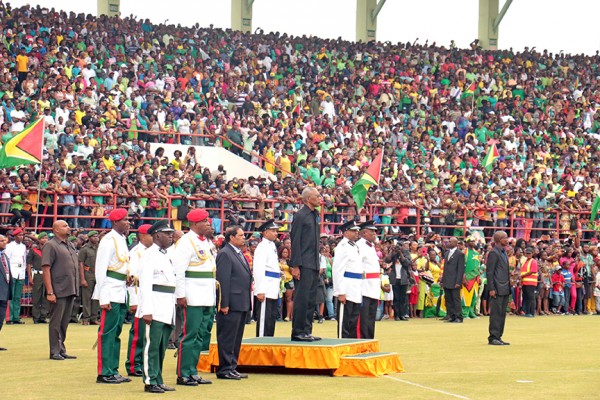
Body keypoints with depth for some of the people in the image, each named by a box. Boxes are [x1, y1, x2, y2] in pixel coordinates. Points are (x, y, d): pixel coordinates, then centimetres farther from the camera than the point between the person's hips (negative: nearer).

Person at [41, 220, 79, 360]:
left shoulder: (70, 245, 17)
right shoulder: (51, 246, -7)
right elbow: (46, 269, -13)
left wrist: (75, 289, 15)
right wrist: (50, 292, -19)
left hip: (71, 290, 8)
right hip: (58, 291, -8)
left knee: (65, 322, 13)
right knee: (56, 322, -2)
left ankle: (62, 350, 20)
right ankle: (54, 352, 2)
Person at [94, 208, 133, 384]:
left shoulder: (122, 240, 16)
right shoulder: (109, 240, -12)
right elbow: (101, 270, -16)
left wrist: (129, 277, 4)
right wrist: (104, 298, -19)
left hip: (121, 293, 9)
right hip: (111, 293, -9)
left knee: (116, 332, 12)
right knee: (107, 332, -7)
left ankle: (113, 371, 18)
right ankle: (104, 373, -5)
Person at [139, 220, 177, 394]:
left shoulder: (167, 256, 20)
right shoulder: (149, 255, -7)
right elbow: (145, 284, -14)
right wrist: (147, 311, -21)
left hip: (167, 310, 8)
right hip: (155, 309, -8)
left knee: (162, 347, 10)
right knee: (152, 345, -7)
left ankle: (158, 381, 14)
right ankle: (150, 381, -5)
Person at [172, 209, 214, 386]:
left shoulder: (207, 242, 17)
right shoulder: (186, 242, -11)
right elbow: (178, 271, -16)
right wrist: (181, 295, -20)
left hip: (207, 298, 9)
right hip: (192, 298, -9)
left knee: (201, 336, 12)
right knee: (189, 336, -6)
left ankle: (193, 372, 18)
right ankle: (183, 375, -1)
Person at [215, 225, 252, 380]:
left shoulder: (239, 253, 18)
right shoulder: (225, 254, -11)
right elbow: (222, 280, -16)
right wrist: (224, 304, -20)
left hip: (242, 304, 10)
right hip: (231, 304, -10)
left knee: (236, 338, 13)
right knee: (227, 338, -4)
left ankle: (232, 368, 19)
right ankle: (224, 369, 0)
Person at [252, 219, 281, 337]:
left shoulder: (272, 246, 17)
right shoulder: (262, 247, -12)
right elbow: (258, 270, -19)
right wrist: (260, 291, -23)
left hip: (273, 290, 10)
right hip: (265, 291, -10)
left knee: (272, 318, 13)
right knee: (264, 319, -8)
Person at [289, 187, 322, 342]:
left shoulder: (314, 215, 16)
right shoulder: (300, 216, -9)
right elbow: (295, 241, -12)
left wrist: (318, 264, 16)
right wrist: (295, 265, -17)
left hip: (313, 265, 9)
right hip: (303, 265, -9)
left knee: (311, 300, 10)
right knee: (302, 299, -7)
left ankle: (306, 331, 14)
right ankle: (298, 332, -4)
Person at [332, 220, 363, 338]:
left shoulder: (355, 247, 17)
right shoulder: (342, 247, -12)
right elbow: (338, 271, -17)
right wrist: (340, 292, -21)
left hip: (356, 292, 9)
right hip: (347, 292, -9)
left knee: (353, 322, 12)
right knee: (344, 322, -4)